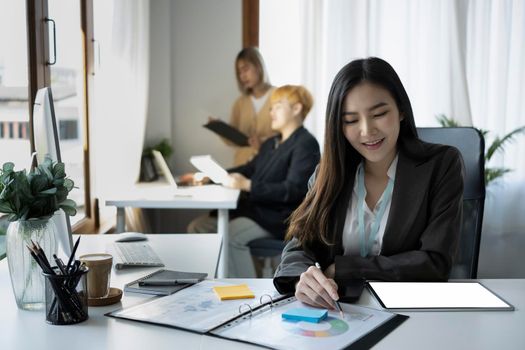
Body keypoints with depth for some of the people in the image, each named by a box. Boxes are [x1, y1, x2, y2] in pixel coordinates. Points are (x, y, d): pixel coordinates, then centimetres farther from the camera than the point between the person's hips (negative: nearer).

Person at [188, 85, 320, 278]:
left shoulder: (305, 144, -9)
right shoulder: (271, 143, 20)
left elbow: (293, 190, -19)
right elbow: (249, 169, 23)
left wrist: (248, 185, -27)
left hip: (282, 218, -9)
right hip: (254, 208, 9)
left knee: (229, 234, -31)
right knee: (197, 226, -5)